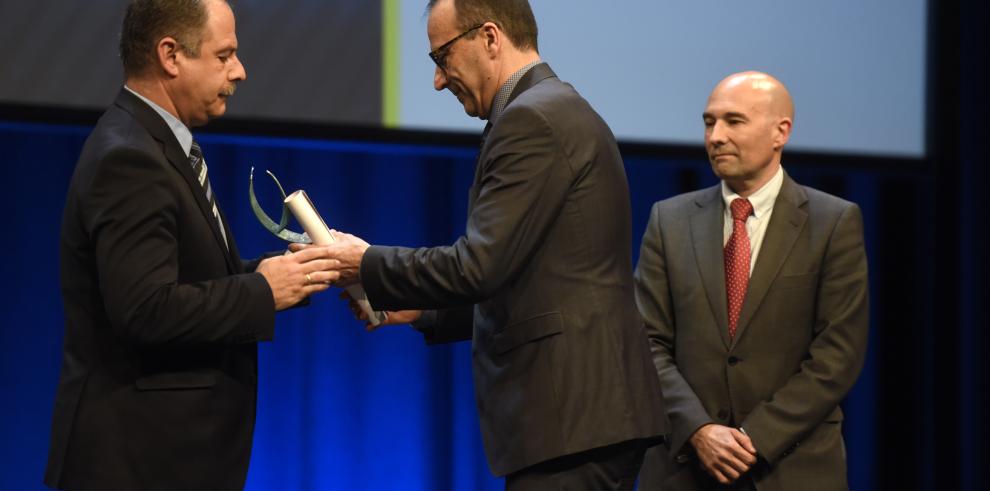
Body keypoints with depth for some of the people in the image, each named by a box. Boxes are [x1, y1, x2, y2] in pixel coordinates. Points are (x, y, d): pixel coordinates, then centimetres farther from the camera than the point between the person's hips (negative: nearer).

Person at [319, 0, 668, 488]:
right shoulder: (565, 113, 19)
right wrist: (422, 308, 19)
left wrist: (366, 264, -5)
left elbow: (479, 265, -18)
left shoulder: (531, 119, -12)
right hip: (586, 411, 10)